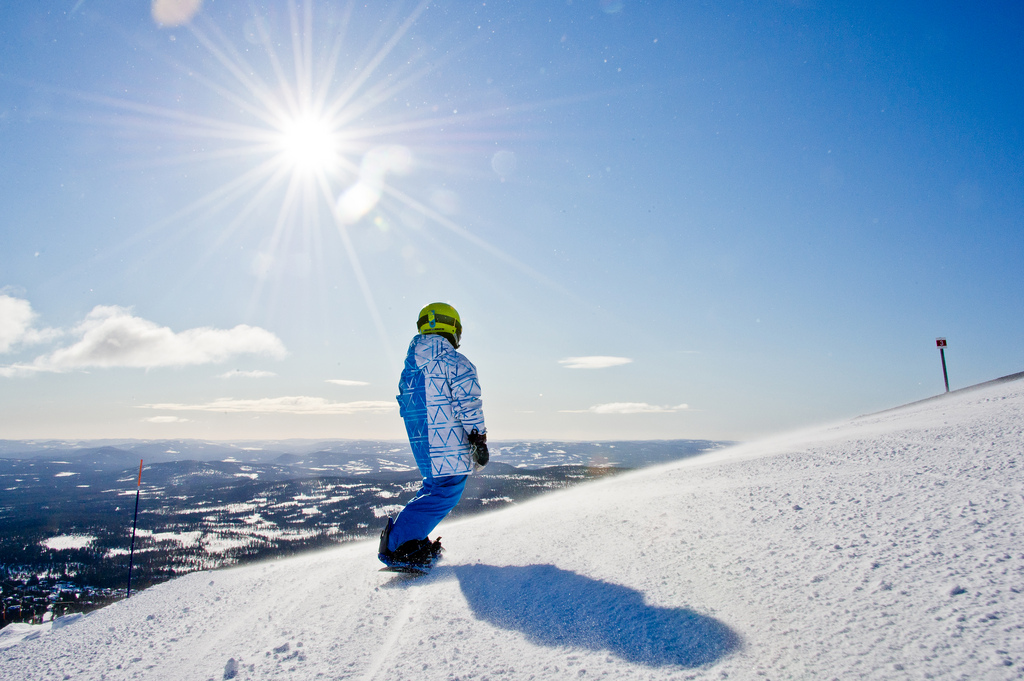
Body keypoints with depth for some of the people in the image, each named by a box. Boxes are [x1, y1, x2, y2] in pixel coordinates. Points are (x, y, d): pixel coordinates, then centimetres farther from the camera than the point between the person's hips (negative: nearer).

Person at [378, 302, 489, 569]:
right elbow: (468, 404, -16)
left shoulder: (410, 365, 16)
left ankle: (413, 540, 17)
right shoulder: (455, 362, -8)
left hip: (421, 443, 8)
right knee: (445, 492, -5)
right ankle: (398, 545, -10)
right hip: (449, 446, -8)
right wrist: (479, 440, -12)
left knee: (436, 486, 20)